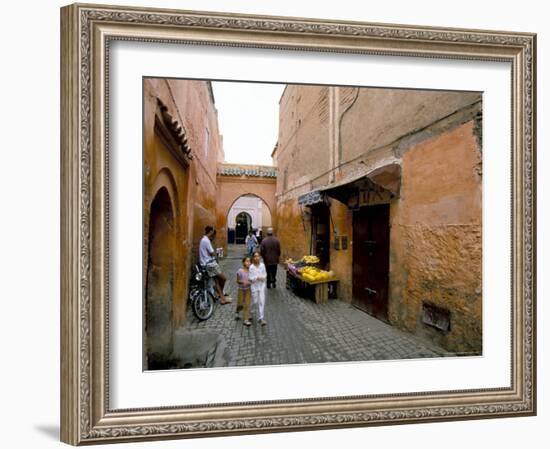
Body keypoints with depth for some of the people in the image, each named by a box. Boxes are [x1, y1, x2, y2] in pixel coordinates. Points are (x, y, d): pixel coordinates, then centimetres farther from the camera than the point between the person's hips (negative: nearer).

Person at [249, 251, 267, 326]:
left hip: (262, 285, 2)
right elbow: (250, 278, -12)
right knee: (255, 302, 8)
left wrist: (263, 277, -18)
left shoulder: (262, 265, -6)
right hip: (254, 286, -1)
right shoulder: (251, 267, -14)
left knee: (262, 301, -3)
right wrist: (257, 278, -21)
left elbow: (265, 274, 1)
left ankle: (261, 318, 6)